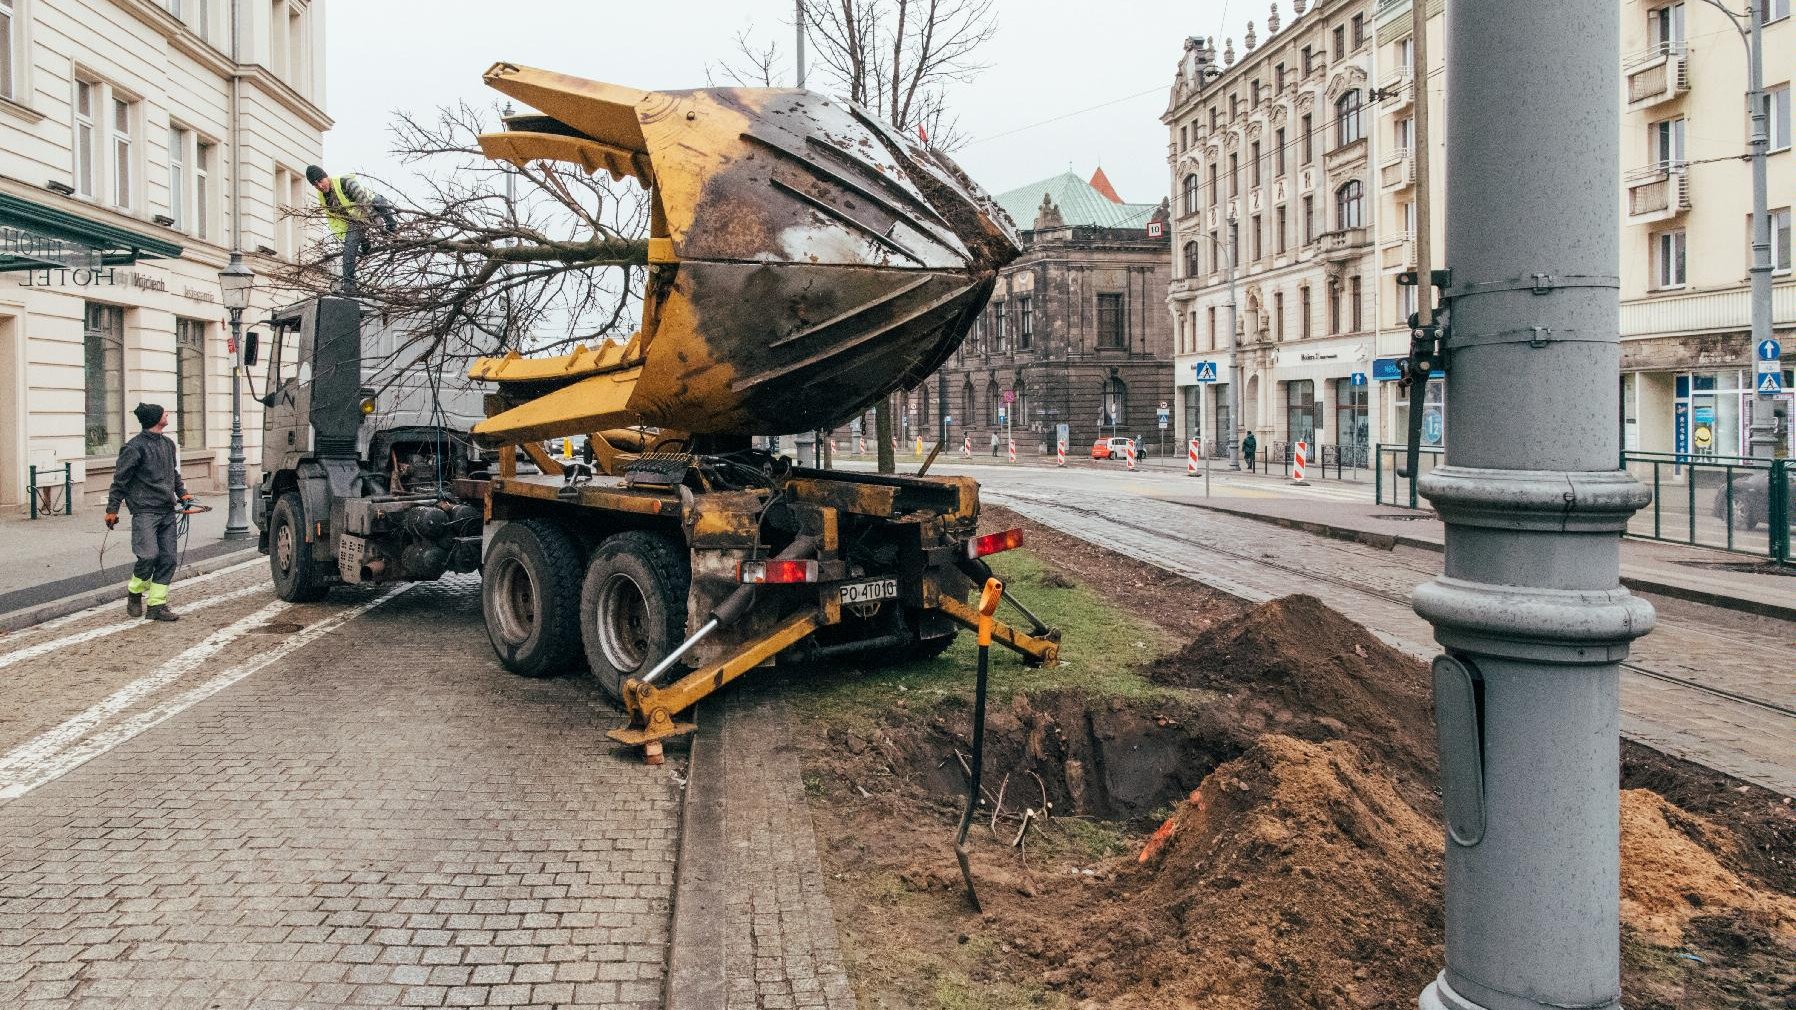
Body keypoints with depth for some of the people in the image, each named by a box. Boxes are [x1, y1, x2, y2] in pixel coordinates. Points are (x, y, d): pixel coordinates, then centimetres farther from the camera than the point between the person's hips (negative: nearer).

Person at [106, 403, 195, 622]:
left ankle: (157, 604, 8)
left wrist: (182, 493, 21)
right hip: (145, 511, -7)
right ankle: (134, 592, 11)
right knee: (148, 555, -16)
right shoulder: (135, 447, -8)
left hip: (168, 512, 7)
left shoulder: (168, 443, 15)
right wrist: (112, 509, -5)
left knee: (167, 559, 3)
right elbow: (120, 479, -5)